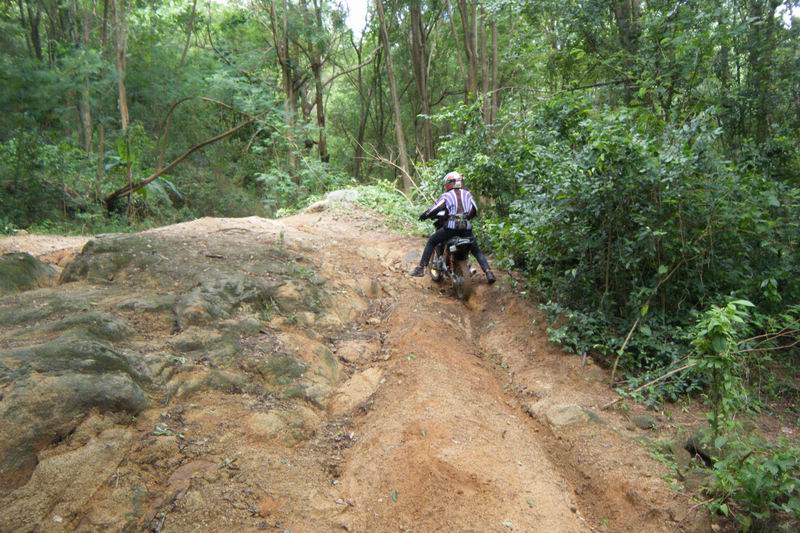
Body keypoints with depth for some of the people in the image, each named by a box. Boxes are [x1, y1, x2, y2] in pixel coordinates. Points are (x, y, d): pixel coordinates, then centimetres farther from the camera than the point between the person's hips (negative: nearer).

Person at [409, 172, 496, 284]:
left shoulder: (446, 195, 9)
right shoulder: (467, 194, 20)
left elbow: (434, 209, -1)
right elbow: (474, 210, 23)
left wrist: (423, 216, 16)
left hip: (451, 226, -3)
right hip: (466, 227, 3)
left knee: (431, 242, 15)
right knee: (476, 250, 19)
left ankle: (421, 268, 8)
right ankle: (488, 272, 3)